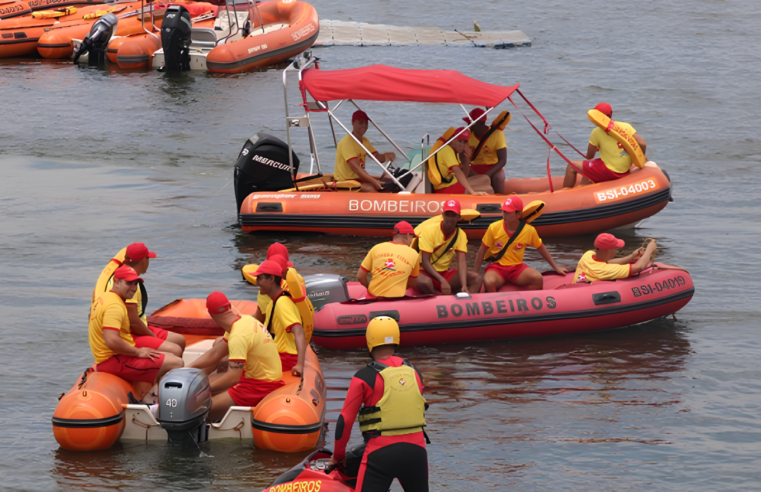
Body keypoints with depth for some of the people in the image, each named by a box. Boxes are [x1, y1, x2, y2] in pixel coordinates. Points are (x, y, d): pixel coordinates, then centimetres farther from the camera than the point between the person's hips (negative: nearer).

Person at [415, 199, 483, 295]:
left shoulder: (461, 235, -2)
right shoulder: (430, 230, -13)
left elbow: (462, 262, -13)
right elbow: (425, 262, -18)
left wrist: (464, 286, -30)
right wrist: (442, 281, -32)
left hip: (445, 273, 5)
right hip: (427, 273, -5)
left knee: (477, 279, -15)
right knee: (424, 282, -41)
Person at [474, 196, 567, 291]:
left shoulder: (529, 230, -4)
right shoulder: (494, 228, -6)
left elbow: (541, 249, 11)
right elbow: (482, 251, 4)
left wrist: (556, 268, 16)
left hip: (517, 268, 2)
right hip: (497, 267, -2)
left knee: (538, 278, -29)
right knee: (489, 282, -38)